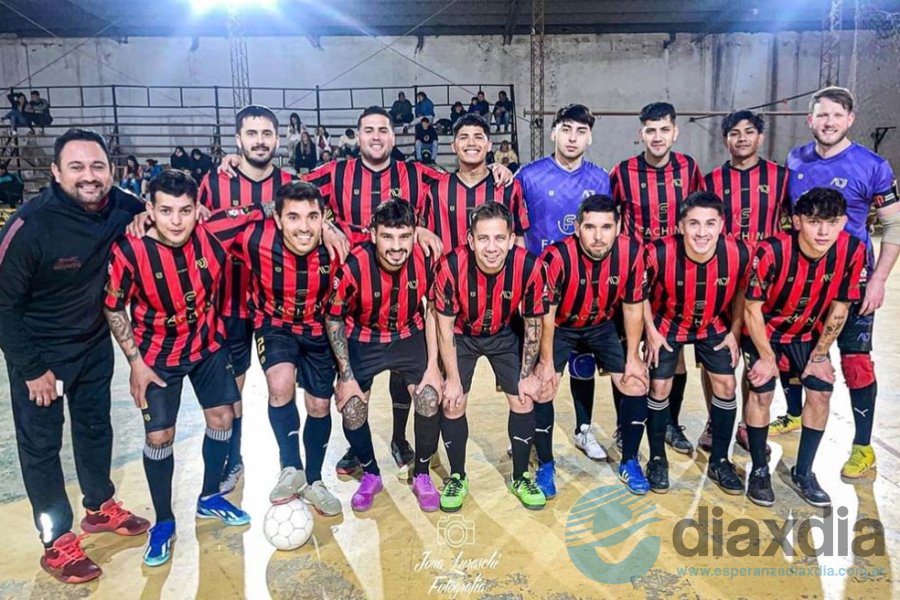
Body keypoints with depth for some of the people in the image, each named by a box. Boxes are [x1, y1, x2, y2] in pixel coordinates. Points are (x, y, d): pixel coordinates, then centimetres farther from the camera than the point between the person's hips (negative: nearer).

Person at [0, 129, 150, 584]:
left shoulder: (120, 207, -15)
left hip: (94, 341, 5)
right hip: (38, 352, -4)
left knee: (96, 426, 19)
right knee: (41, 444, 5)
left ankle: (100, 507, 39)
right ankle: (57, 543, 20)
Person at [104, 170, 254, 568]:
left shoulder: (213, 237, -21)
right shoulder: (130, 251, -27)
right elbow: (113, 308, -11)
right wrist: (136, 362, -11)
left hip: (208, 345, 3)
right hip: (158, 356, -3)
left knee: (222, 418, 9)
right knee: (159, 436, -2)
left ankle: (209, 499, 33)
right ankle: (163, 522, 21)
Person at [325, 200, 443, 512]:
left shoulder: (426, 260, -23)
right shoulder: (353, 266, -28)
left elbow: (433, 309, -5)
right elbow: (334, 319, -12)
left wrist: (433, 365, -9)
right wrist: (346, 376, -13)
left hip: (410, 335, 1)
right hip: (362, 339, -1)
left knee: (430, 398, -16)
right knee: (351, 410, -12)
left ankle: (422, 475, 10)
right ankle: (371, 475, 18)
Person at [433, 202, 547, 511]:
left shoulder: (529, 267, -30)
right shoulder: (451, 266, -33)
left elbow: (533, 325, -12)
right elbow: (445, 327, -18)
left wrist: (527, 374, -5)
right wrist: (453, 378, -12)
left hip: (505, 335, 1)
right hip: (461, 335, -1)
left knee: (524, 402, -1)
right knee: (453, 403, -4)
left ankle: (520, 478, 20)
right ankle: (457, 477, 19)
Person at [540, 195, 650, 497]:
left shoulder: (631, 252, -23)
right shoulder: (556, 256, -33)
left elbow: (632, 307, -9)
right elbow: (546, 312, -21)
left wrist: (632, 358, -4)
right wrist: (547, 361, -14)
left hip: (602, 327, 3)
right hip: (559, 328, -3)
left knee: (637, 385, -2)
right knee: (542, 390, -12)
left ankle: (629, 463, 18)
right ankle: (545, 466, 10)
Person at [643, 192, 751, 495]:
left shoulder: (739, 253, -26)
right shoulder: (659, 253, -33)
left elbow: (741, 291, -3)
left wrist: (734, 332, -2)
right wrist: (651, 332, -12)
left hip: (713, 326, 2)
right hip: (666, 325, -2)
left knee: (726, 385, 0)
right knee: (660, 388, -1)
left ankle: (719, 461, 19)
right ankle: (657, 459, 19)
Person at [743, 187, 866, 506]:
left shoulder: (852, 251, -22)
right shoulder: (771, 252, -34)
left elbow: (839, 309, -8)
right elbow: (752, 308, -21)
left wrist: (820, 355, -4)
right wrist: (766, 356, -15)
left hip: (808, 332, 4)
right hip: (764, 330, -4)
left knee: (821, 392, -2)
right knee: (762, 392, -10)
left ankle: (803, 472, 15)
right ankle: (759, 471, 9)